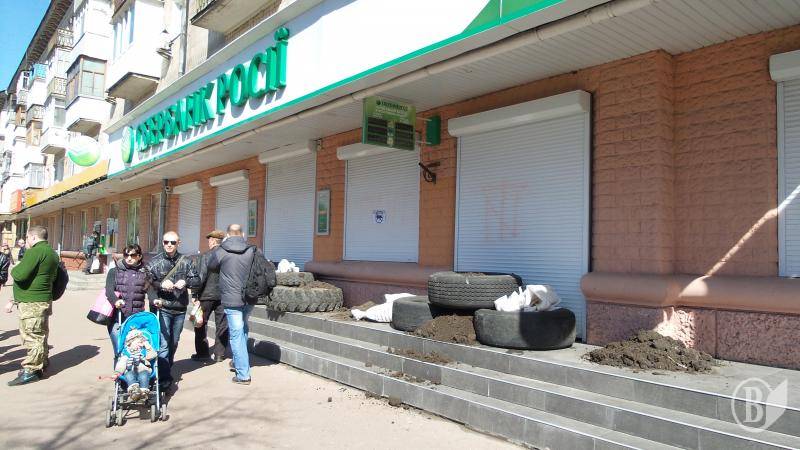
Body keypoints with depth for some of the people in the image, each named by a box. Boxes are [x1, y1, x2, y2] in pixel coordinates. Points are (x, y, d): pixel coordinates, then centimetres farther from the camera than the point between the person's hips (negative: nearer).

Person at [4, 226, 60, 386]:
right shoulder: (52, 253, 15)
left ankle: (31, 370, 0)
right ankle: (41, 365, 27)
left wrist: (14, 269, 1)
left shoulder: (35, 252, -16)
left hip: (31, 303, -10)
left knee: (32, 337, -5)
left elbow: (20, 275, -25)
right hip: (43, 300, 10)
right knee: (39, 335, 17)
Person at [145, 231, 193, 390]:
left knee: (174, 343, 16)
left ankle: (167, 370, 35)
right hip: (162, 308, -3)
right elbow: (148, 283, -7)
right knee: (163, 344, -9)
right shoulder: (154, 262, 0)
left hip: (180, 308, 3)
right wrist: (161, 284, -25)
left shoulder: (185, 261, 5)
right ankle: (164, 378, -5)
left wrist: (185, 282, -17)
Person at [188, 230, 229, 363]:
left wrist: (194, 294, -8)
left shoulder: (205, 256, -12)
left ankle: (202, 353, 15)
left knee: (201, 324, 12)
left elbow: (200, 277, -16)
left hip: (207, 295, -3)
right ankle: (220, 353, 17)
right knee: (222, 325, 12)